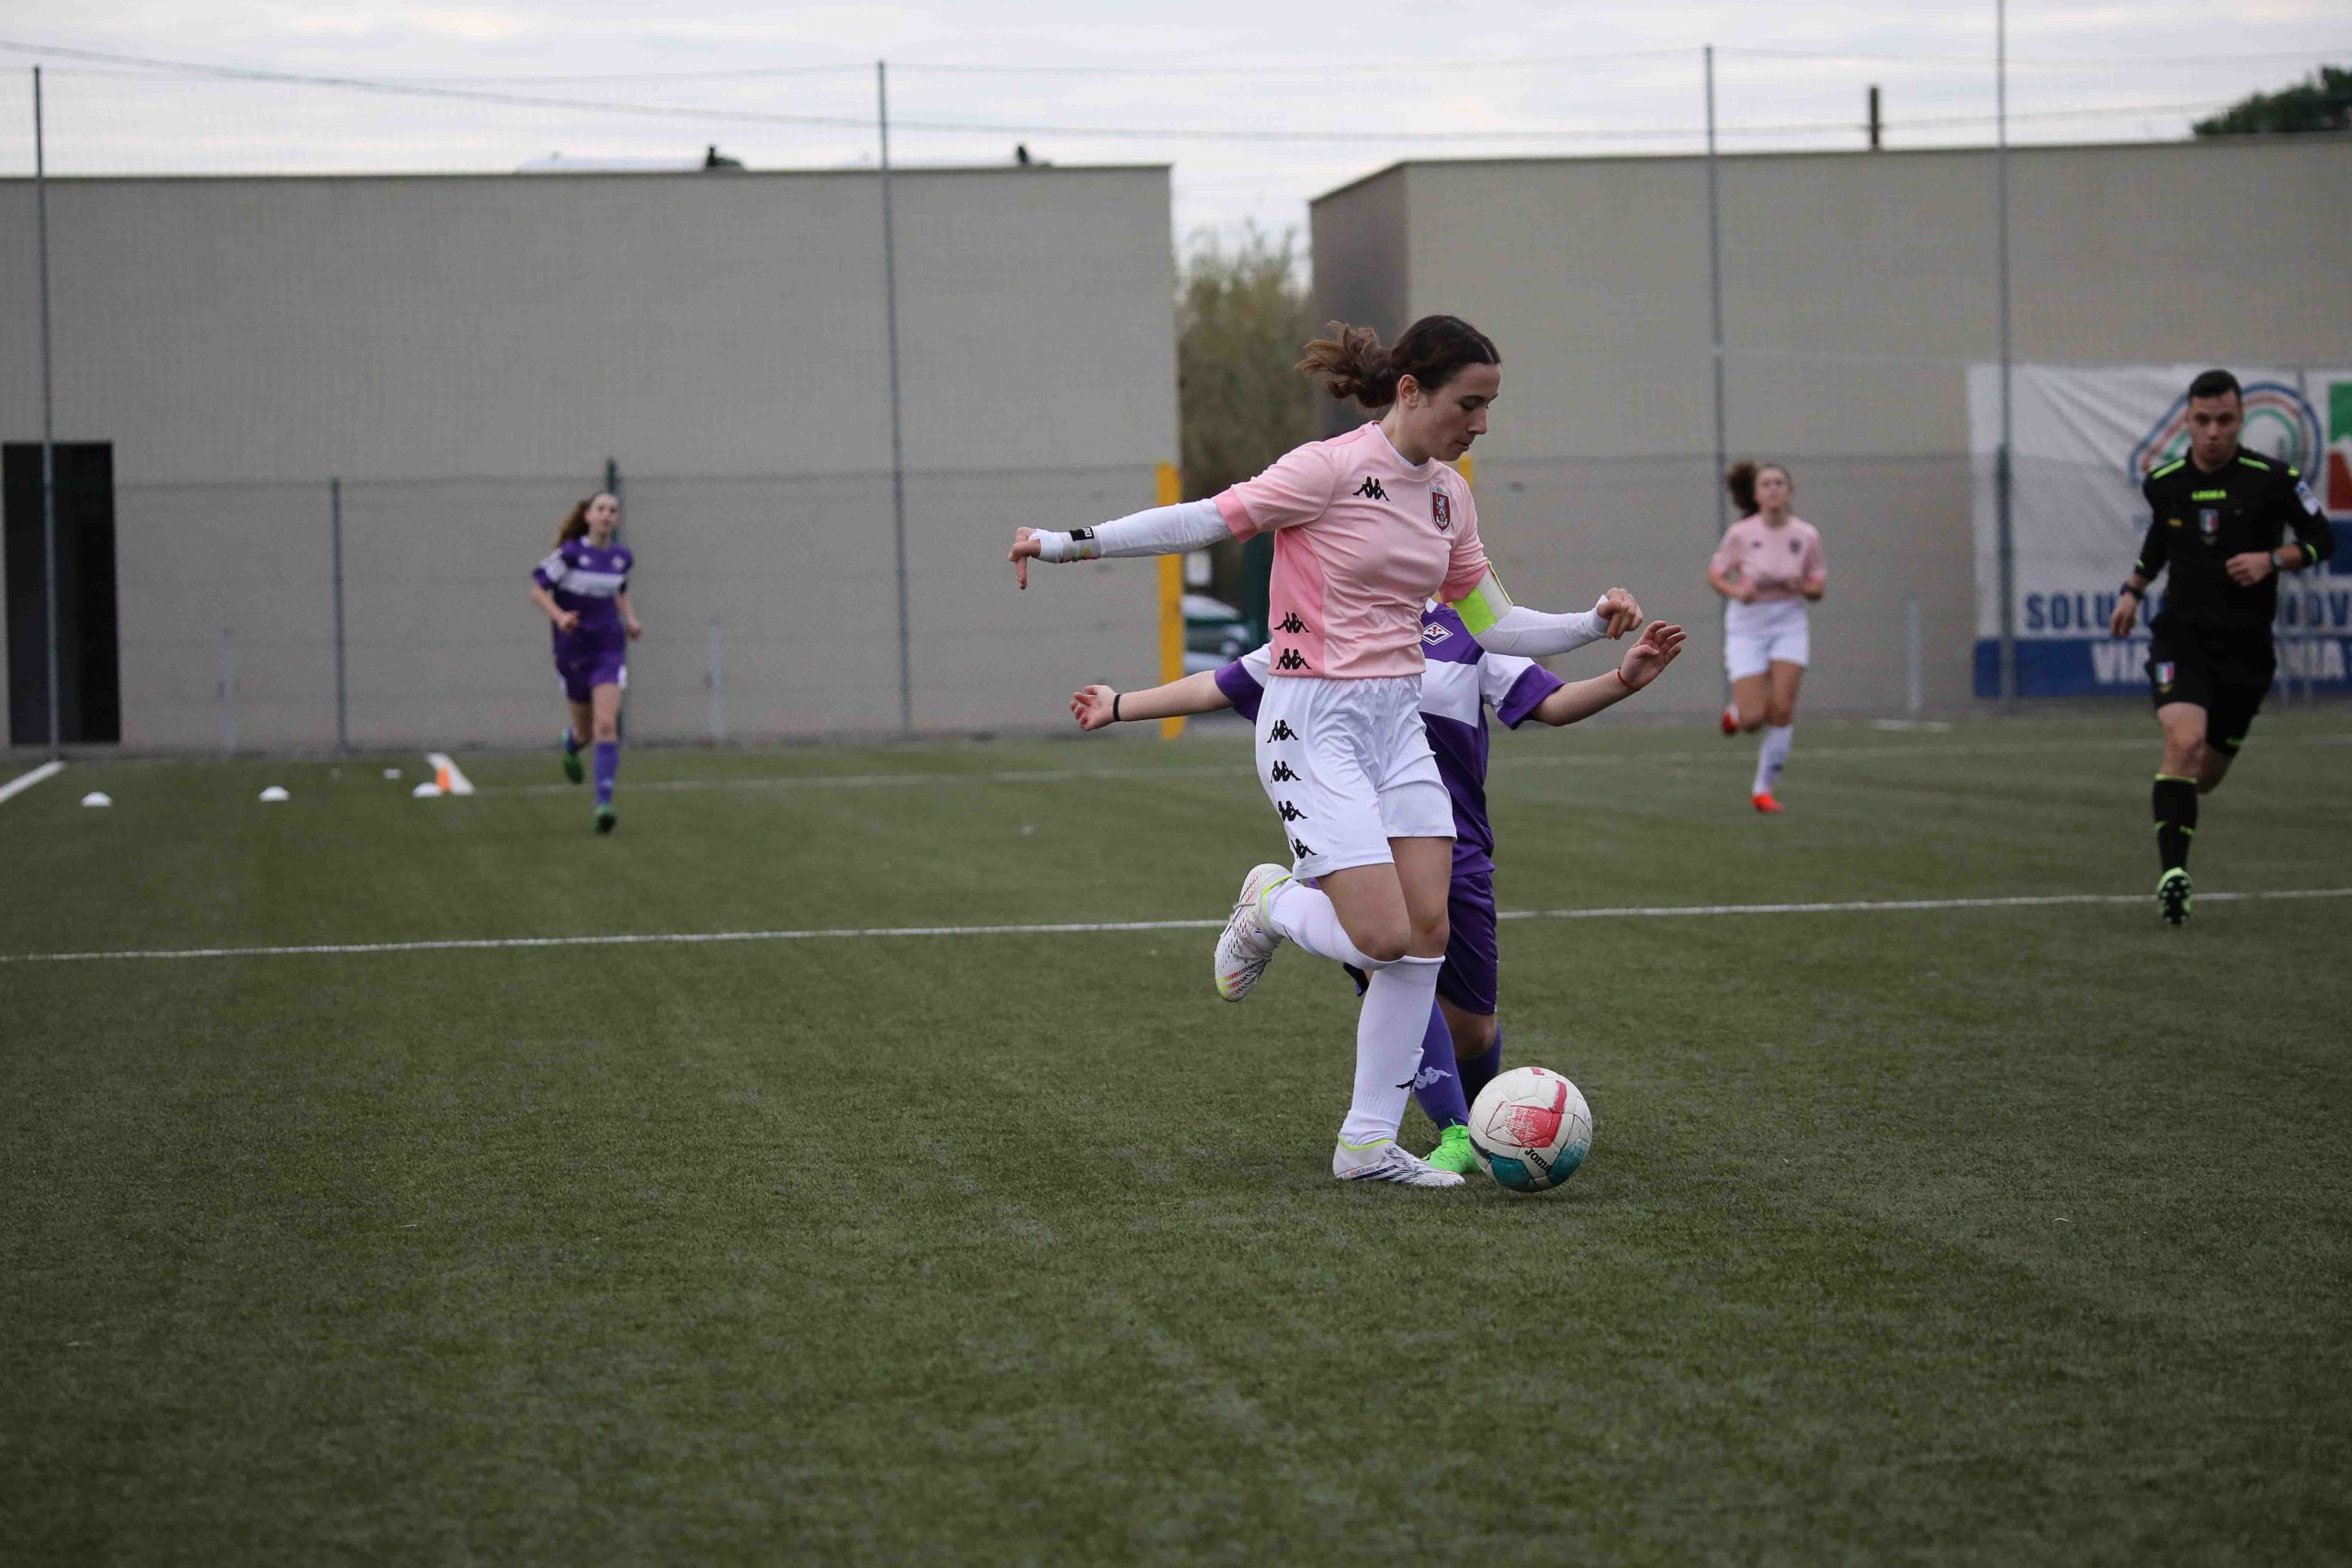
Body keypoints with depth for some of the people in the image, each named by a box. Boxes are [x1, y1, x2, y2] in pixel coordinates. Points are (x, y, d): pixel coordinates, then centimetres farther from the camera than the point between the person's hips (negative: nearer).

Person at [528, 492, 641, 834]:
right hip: (573, 650, -1)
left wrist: (630, 619, 5)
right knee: (586, 729, 13)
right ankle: (571, 742, 53)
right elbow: (538, 590, -8)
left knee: (606, 725, -16)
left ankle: (604, 805, -17)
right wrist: (559, 615, -25)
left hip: (609, 649, 1)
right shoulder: (570, 554, -11)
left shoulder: (622, 558, 2)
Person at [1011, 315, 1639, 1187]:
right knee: (1384, 938, -16)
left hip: (1399, 721, 7)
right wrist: (1066, 545, -18)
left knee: (1428, 932, -1)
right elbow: (1204, 521, -13)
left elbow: (1490, 625, 19)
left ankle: (1369, 1143, 8)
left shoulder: (1447, 494, 10)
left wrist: (1591, 625, 8)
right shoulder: (1332, 469, -12)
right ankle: (1269, 904, 18)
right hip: (1314, 722, -7)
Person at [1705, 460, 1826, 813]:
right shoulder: (1741, 533, -10)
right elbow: (1714, 575, 1)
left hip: (1789, 626, 2)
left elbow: (1817, 589, 5)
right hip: (1747, 627, -2)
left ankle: (1764, 788, 5)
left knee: (1782, 710, -11)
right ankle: (1737, 713, 31)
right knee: (1753, 720, -9)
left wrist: (1800, 586, -17)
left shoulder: (1807, 535, -4)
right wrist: (1736, 591, -18)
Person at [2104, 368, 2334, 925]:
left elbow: (2321, 539, 3)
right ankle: (2172, 871, -29)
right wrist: (2133, 590, 18)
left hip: (2245, 646, 0)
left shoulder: (2273, 480, -7)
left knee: (2205, 775, 8)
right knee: (2185, 740, -26)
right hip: (2181, 635, 0)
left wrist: (2272, 559, -13)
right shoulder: (2164, 484, 2)